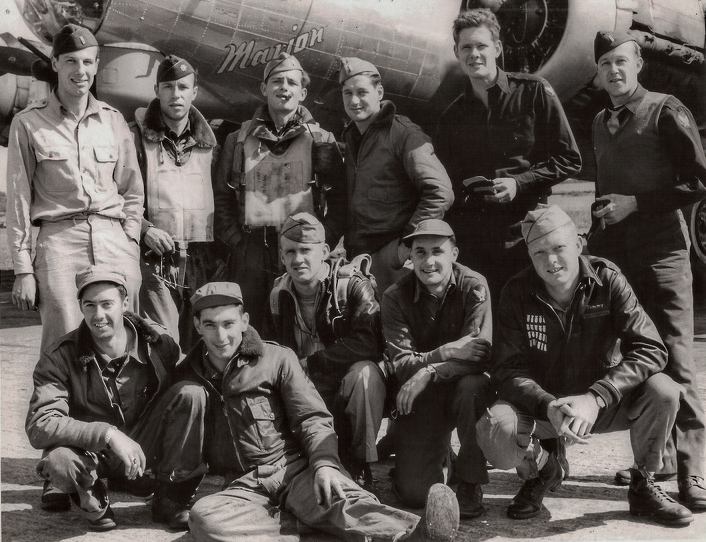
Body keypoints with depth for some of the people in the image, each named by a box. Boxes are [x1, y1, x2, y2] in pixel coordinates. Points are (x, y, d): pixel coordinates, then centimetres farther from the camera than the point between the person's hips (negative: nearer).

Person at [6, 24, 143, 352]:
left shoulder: (113, 121, 13)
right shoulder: (28, 124, 5)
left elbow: (133, 190, 17)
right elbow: (19, 199, 4)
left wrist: (130, 244, 6)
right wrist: (23, 269, 0)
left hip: (115, 243, 3)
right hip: (59, 242, -2)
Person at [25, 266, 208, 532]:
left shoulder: (157, 343, -10)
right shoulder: (60, 357, -15)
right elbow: (39, 425, -24)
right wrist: (108, 435, -35)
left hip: (145, 447, 2)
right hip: (91, 452, -2)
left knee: (191, 394, -22)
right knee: (59, 461, -38)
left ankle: (170, 499, -9)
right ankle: (93, 500, 0)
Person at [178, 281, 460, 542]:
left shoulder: (277, 359, 6)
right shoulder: (189, 373, 12)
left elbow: (312, 418, 0)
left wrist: (324, 462, -18)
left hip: (296, 469, -2)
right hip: (245, 486, 2)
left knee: (340, 499, -36)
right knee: (202, 515, -34)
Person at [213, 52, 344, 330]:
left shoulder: (321, 141, 8)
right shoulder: (239, 141, 13)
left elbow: (339, 198, 4)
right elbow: (222, 197, 12)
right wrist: (236, 240, 1)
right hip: (251, 255, 1)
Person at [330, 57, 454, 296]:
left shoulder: (403, 134, -7)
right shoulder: (351, 137, 17)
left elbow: (440, 193, -15)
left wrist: (405, 245, -17)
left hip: (393, 261, -7)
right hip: (357, 259, 7)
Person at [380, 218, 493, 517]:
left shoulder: (474, 287, -12)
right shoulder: (395, 297, -8)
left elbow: (482, 353, -23)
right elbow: (401, 364, -15)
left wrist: (428, 373, -35)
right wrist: (447, 352, -32)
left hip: (464, 385, -1)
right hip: (421, 399, 1)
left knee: (472, 386, -38)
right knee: (414, 492, -13)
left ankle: (470, 483, -15)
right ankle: (440, 458, 27)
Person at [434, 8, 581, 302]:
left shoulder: (534, 92, 2)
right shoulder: (451, 118, 13)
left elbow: (569, 159, 2)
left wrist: (519, 182, -10)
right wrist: (461, 188, -4)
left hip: (527, 233, -2)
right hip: (471, 240, 3)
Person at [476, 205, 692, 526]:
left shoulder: (607, 280, -13)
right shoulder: (517, 293, -11)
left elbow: (650, 350, -20)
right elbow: (508, 370, -13)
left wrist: (595, 398, -33)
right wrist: (548, 407, -33)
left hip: (604, 401, 0)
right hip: (540, 405, 0)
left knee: (662, 391, -28)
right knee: (494, 432, -31)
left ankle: (643, 485, 0)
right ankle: (542, 472, 7)